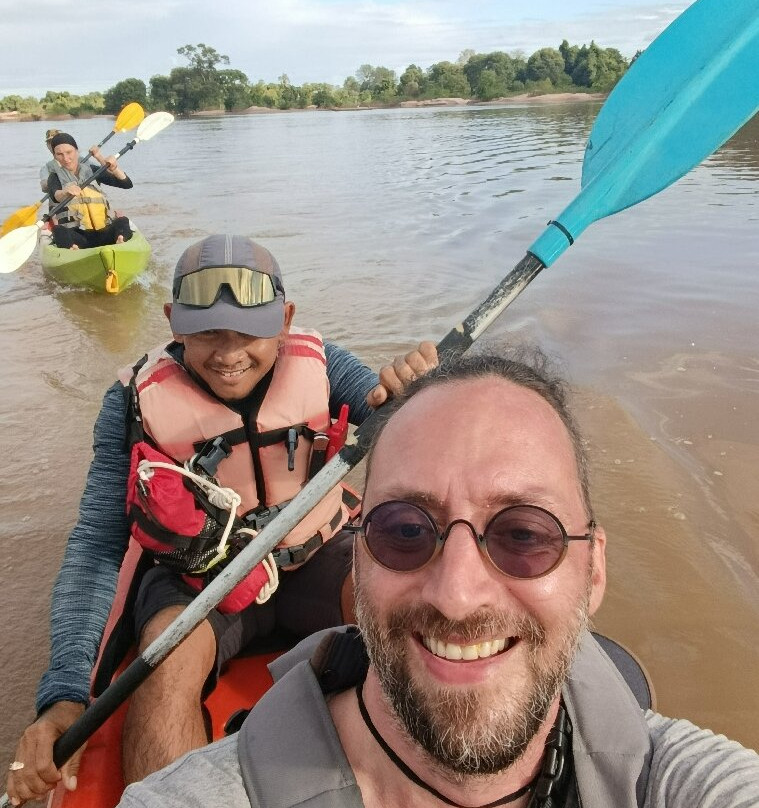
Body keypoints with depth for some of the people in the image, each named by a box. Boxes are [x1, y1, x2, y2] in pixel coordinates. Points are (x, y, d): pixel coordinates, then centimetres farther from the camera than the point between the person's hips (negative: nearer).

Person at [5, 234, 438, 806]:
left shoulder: (317, 363, -10)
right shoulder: (137, 403, -14)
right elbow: (96, 545, -16)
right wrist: (65, 695, -28)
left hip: (315, 561, 1)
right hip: (197, 581, -1)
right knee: (168, 659, -32)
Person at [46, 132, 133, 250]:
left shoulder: (91, 170, 18)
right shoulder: (56, 177, 12)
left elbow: (127, 184, 11)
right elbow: (55, 196, -14)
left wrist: (114, 168, -9)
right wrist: (65, 193, -38)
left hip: (103, 233, 1)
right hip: (75, 235, -1)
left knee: (122, 221, -29)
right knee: (59, 231, -32)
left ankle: (121, 242, -62)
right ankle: (73, 250, -64)